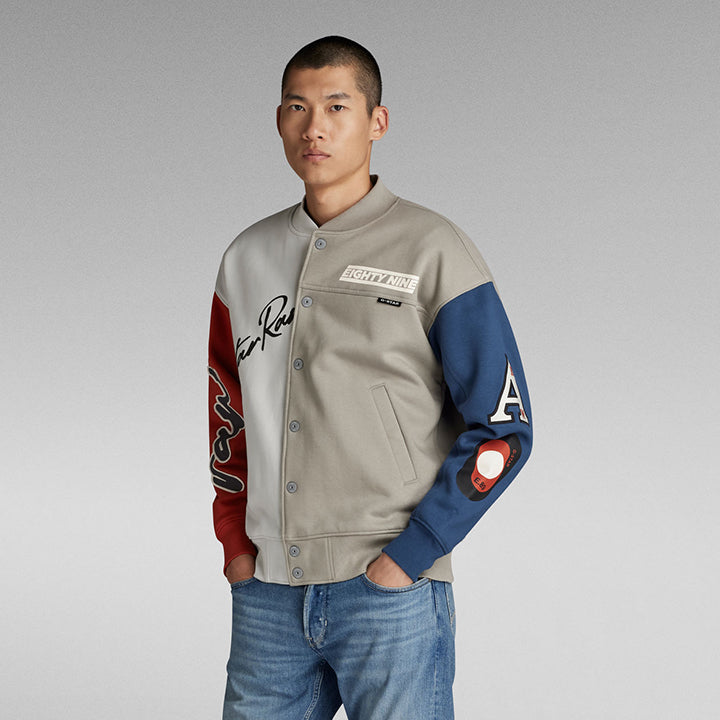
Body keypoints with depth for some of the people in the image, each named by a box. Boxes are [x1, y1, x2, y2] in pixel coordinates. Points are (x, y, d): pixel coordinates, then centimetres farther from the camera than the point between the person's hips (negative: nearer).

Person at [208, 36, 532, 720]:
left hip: (390, 595, -4)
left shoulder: (431, 252, -4)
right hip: (267, 592, 4)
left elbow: (502, 428, -5)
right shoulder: (247, 258, 10)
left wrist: (410, 555, -11)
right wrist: (235, 541, 10)